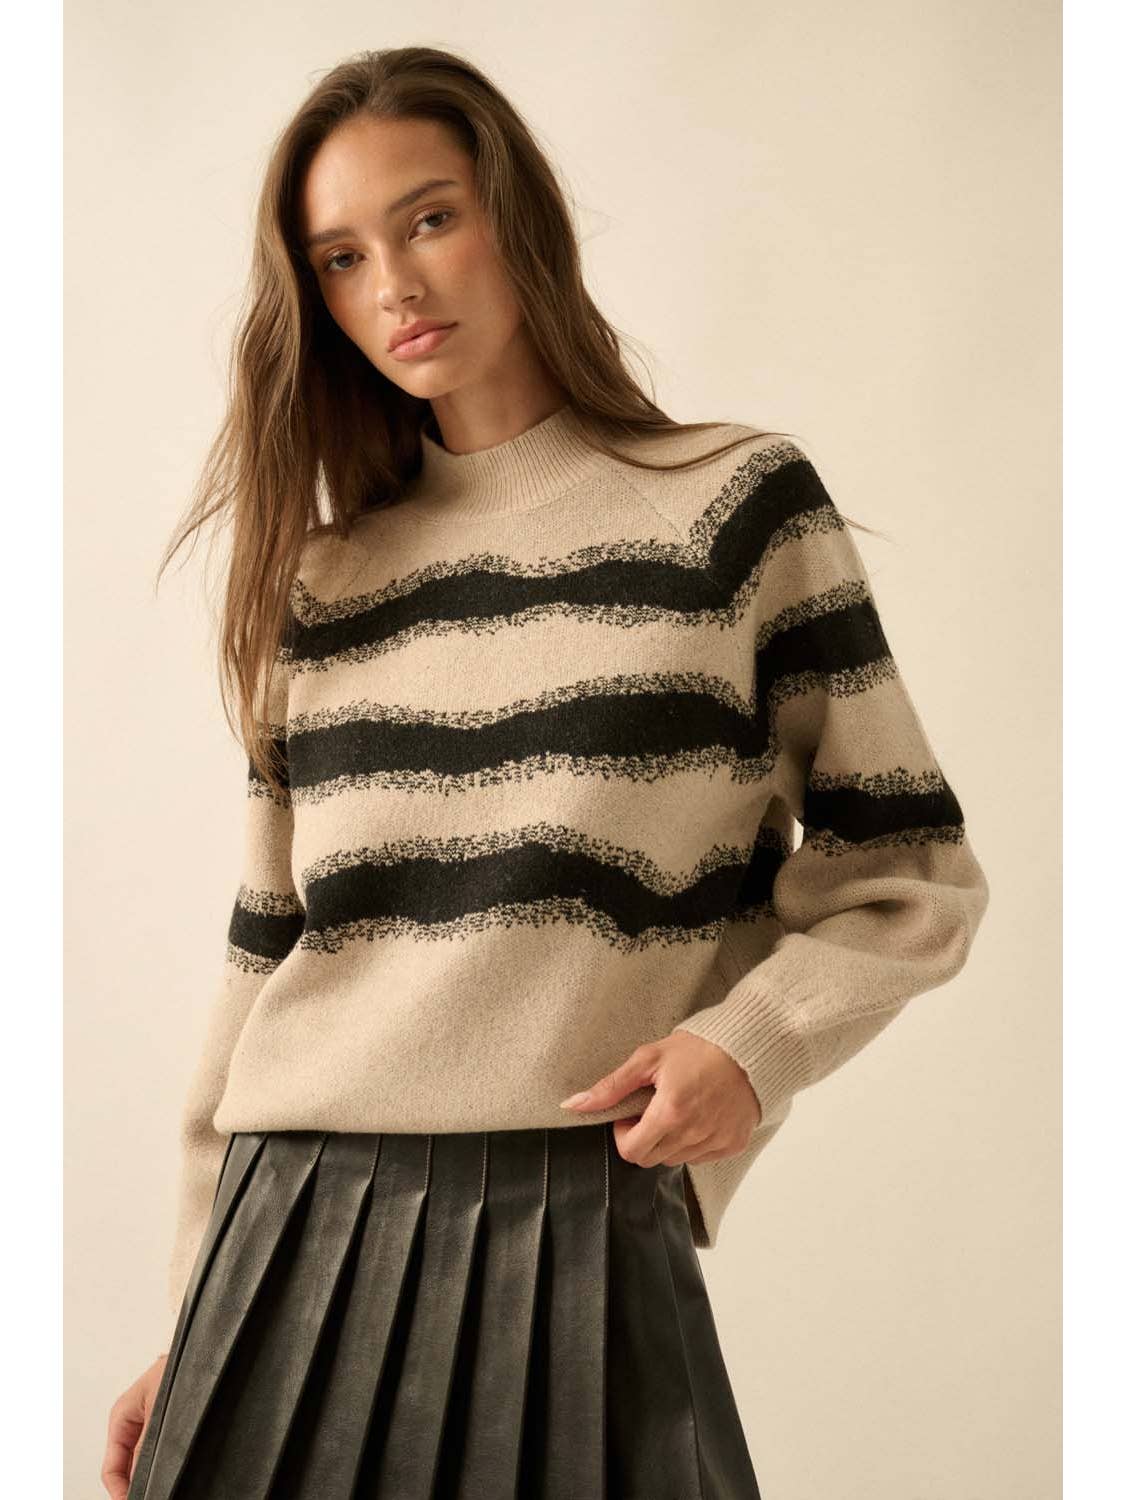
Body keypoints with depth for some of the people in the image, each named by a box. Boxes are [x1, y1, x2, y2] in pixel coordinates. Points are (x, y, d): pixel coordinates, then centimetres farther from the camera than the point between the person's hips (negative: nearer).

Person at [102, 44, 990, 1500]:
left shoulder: (736, 497, 2)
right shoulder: (320, 578, 12)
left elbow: (909, 875, 3)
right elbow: (267, 953, 14)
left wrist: (755, 1036, -15)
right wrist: (194, 1321, 14)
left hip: (578, 1230, -3)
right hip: (295, 1235, 4)